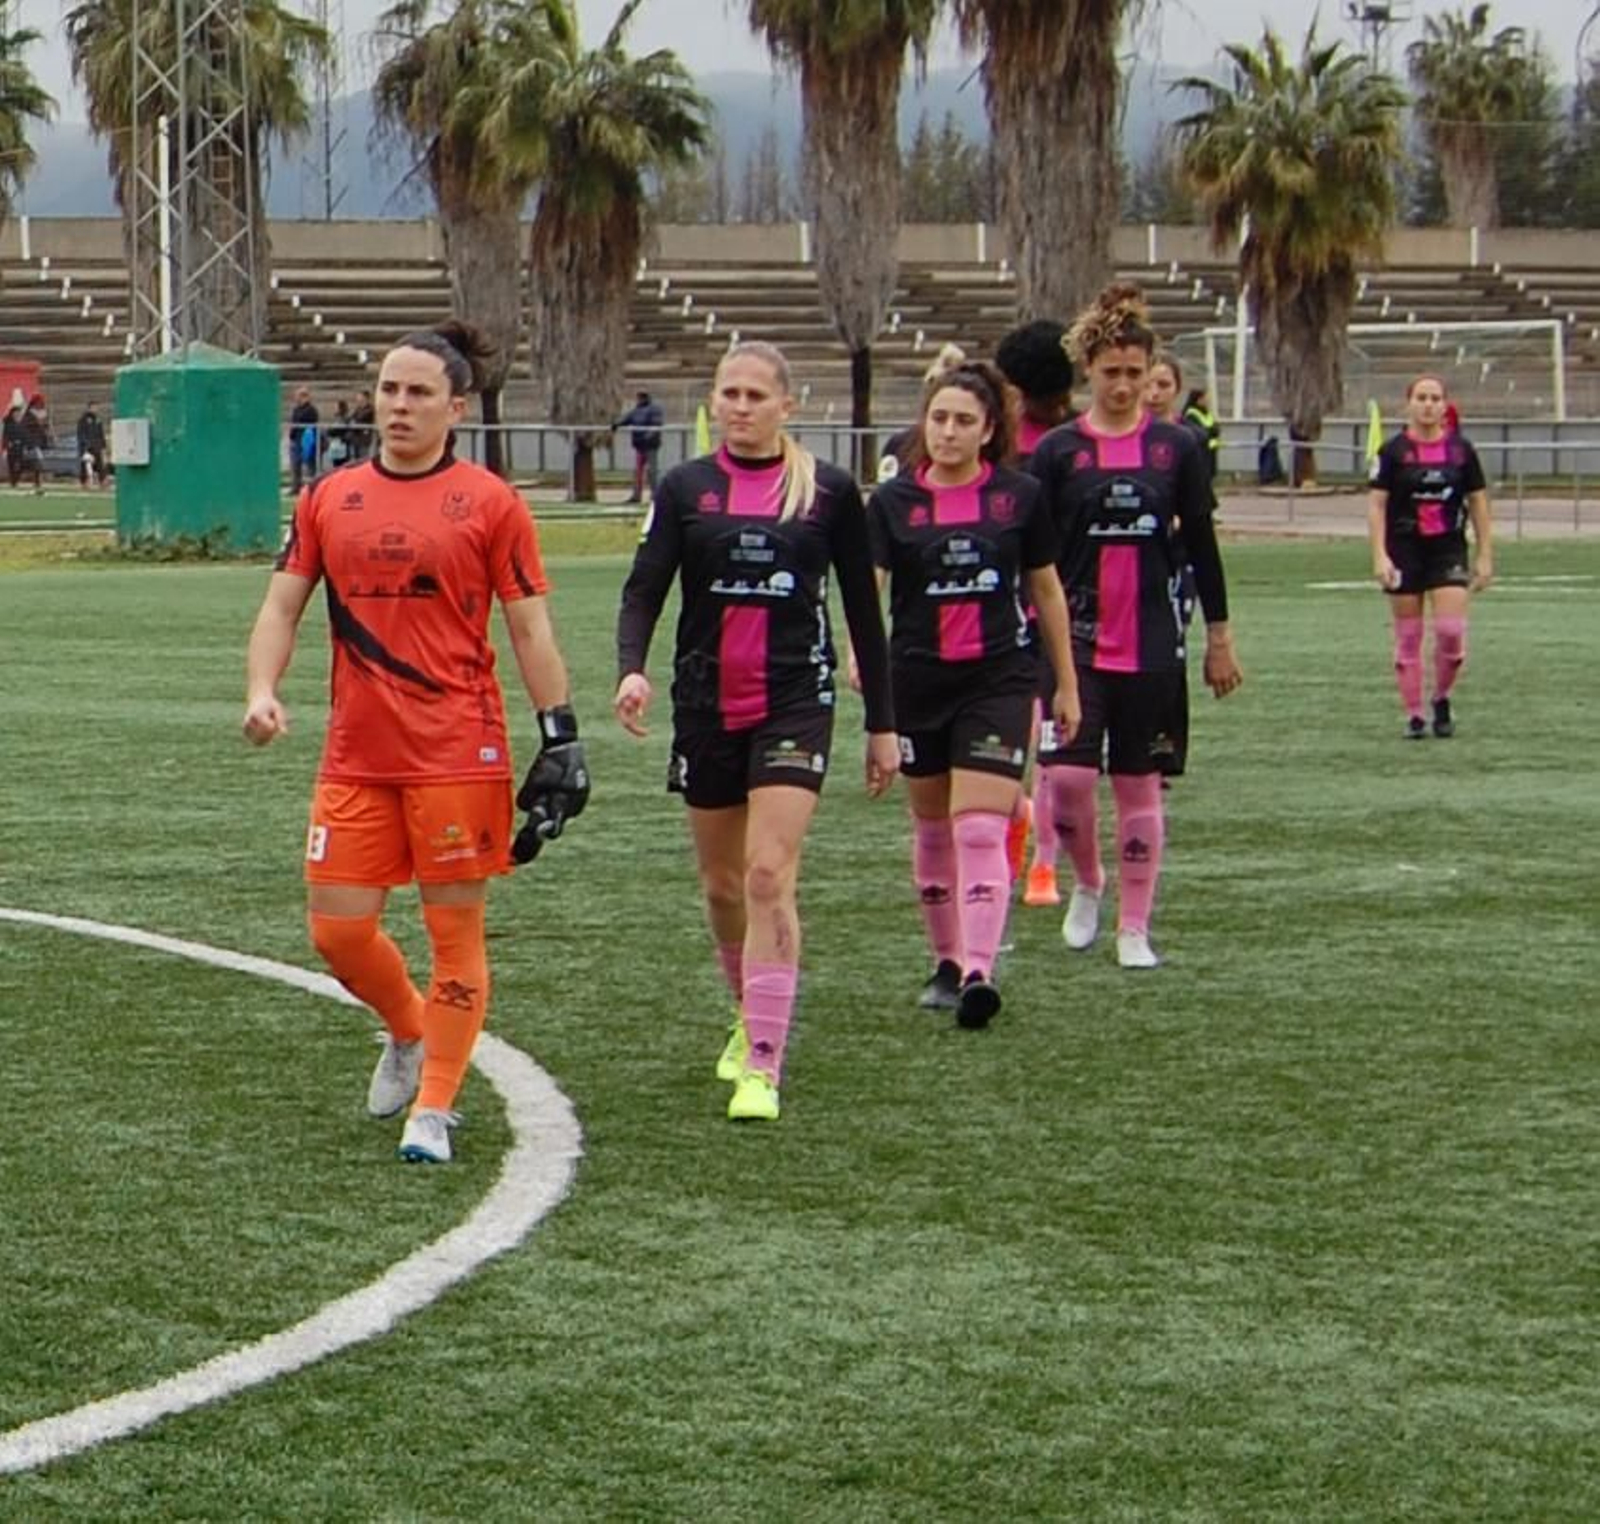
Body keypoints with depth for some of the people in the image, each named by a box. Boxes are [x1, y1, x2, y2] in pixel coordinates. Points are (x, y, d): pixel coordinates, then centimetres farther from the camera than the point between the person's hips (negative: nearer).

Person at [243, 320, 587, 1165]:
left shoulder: (489, 503, -1)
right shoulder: (327, 500, 9)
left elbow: (530, 629, 0)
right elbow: (282, 605, 11)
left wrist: (559, 736, -4)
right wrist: (262, 692, -6)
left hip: (459, 756, -4)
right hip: (355, 755, 4)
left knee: (455, 929, 0)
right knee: (338, 929, 3)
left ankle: (433, 1109, 10)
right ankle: (409, 1032, 33)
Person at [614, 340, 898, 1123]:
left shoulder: (830, 493, 1)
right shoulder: (685, 488, 4)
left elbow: (863, 612, 7)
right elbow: (645, 587, -4)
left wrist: (882, 724, 7)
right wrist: (631, 668, -24)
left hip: (795, 703, -3)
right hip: (706, 704, 3)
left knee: (769, 876, -15)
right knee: (721, 883, 14)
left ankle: (762, 1067, -16)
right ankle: (753, 1020, 39)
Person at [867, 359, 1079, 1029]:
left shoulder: (1019, 496, -1)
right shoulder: (893, 501, -1)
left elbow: (1046, 590, 9)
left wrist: (1067, 683, 12)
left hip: (999, 679, -2)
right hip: (917, 682, 2)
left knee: (980, 828, -13)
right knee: (932, 828, 13)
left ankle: (979, 971, -20)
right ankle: (947, 961, 28)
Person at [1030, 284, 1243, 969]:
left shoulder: (1176, 447, 2)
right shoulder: (1058, 450, 0)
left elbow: (1201, 546, 8)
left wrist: (1219, 639, 8)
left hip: (1152, 645, 1)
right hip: (1076, 638, -1)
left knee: (1139, 785, 5)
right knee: (1068, 775, -13)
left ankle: (1134, 928, 14)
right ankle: (1087, 884, 15)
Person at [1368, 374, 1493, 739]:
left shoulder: (1460, 449, 3)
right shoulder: (1393, 451, -3)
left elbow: (1478, 503, 8)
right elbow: (1376, 504, -4)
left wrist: (1485, 557, 5)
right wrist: (1380, 556, -13)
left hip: (1448, 549, 1)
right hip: (1405, 551, -1)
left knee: (1451, 630, -12)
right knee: (1408, 637, 2)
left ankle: (1442, 699, 12)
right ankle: (1414, 715, 11)